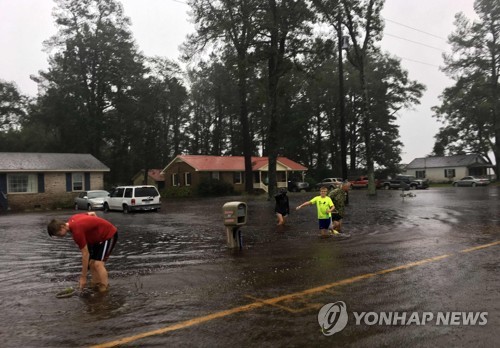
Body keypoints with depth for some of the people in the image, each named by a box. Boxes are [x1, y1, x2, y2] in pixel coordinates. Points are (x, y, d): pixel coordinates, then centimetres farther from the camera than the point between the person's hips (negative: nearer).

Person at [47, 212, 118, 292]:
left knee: (98, 263, -18)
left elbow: (85, 254, -24)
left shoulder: (77, 231, -29)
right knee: (91, 262, 5)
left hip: (109, 235, -10)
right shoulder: (72, 220, -3)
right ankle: (95, 286, 10)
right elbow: (91, 213, 12)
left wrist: (83, 277, -17)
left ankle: (104, 290, -13)